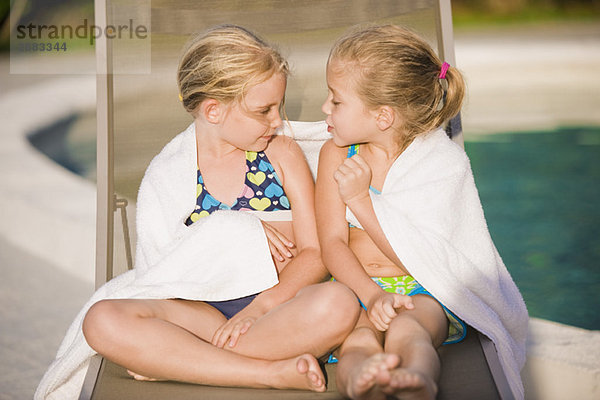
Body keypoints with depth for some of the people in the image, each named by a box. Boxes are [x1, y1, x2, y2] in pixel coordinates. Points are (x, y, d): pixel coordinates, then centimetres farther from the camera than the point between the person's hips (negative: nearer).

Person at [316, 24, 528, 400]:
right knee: (358, 339, -34)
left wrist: (361, 199, -18)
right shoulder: (336, 155, 4)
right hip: (356, 286, 2)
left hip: (423, 289, -2)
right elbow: (332, 243, -3)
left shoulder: (442, 162, -6)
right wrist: (371, 295, -22)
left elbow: (419, 258, -13)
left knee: (406, 330, -37)